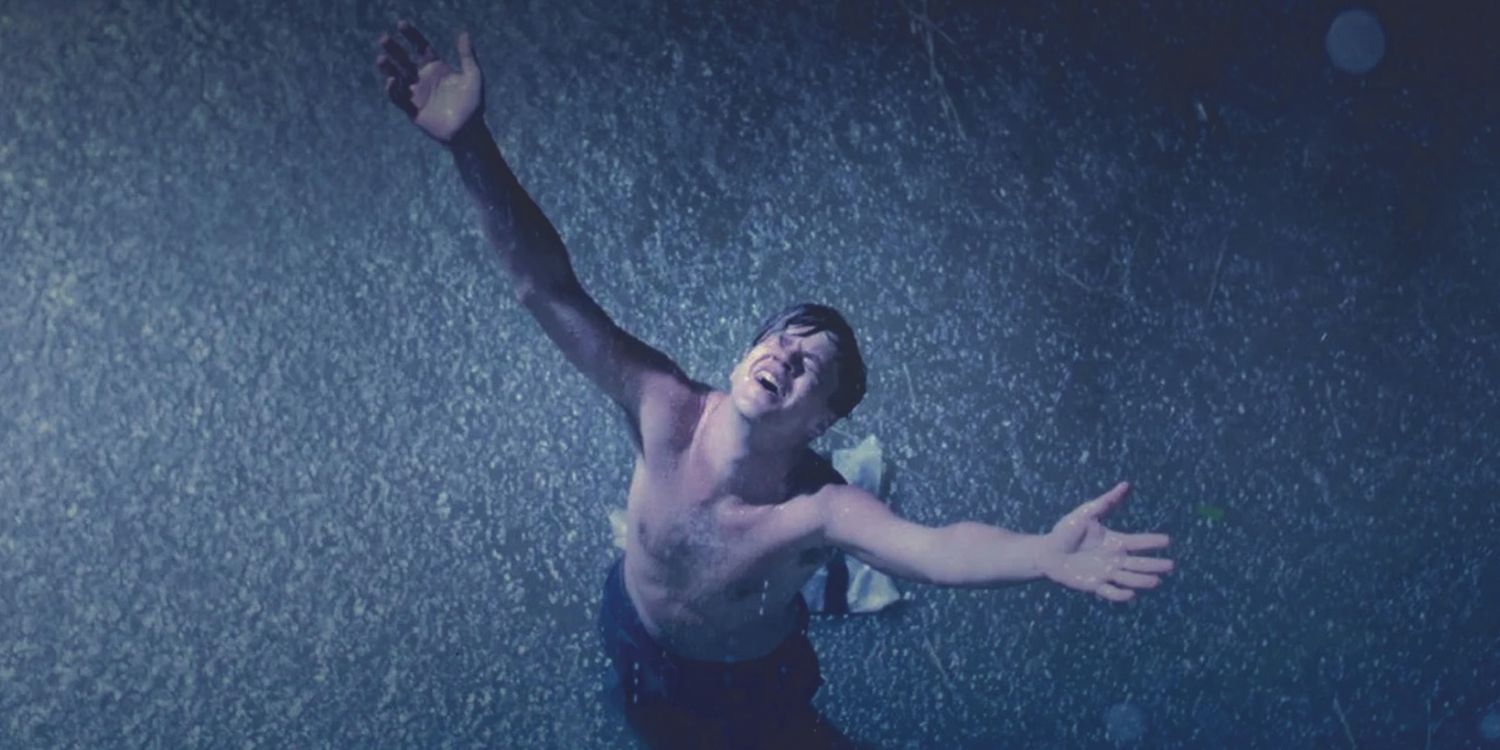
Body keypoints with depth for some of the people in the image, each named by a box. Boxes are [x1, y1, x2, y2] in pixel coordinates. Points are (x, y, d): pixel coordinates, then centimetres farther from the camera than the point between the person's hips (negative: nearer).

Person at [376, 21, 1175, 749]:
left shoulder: (820, 508, -41)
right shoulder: (668, 413, -34)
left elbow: (934, 547, -62)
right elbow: (548, 290, -42)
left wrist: (1046, 554, -85)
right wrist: (470, 144, -55)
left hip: (749, 680, -2)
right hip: (634, 641, 2)